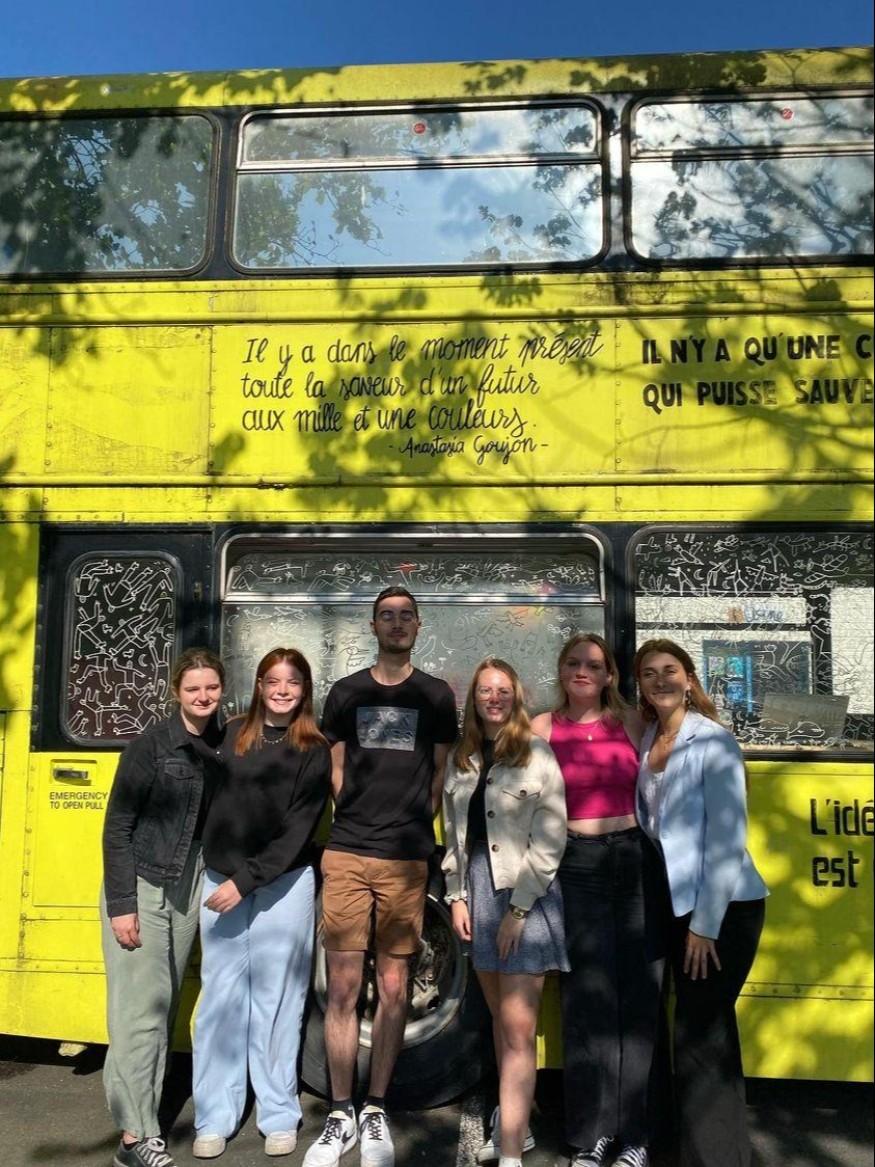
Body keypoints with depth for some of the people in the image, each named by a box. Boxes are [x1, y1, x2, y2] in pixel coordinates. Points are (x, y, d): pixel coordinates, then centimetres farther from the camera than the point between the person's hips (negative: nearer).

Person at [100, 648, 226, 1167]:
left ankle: (144, 1113, 24)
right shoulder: (150, 745, -11)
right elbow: (117, 826, -11)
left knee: (165, 1005, 12)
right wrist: (121, 904, -14)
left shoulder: (225, 745, 2)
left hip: (190, 885, 5)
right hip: (140, 885, -5)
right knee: (141, 1006, -5)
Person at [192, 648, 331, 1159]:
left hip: (283, 886, -2)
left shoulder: (314, 750, -2)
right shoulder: (231, 735, 6)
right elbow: (208, 801, 9)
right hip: (220, 879, 2)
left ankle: (280, 1116, 21)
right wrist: (222, 876, 1)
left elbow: (299, 829, -8)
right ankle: (215, 1118, 20)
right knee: (221, 998, 7)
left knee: (275, 1001, 6)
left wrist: (246, 880, -14)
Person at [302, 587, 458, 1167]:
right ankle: (341, 1115, 17)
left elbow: (441, 775, 9)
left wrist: (414, 825, 3)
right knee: (343, 987, 3)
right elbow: (337, 770, 12)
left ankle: (376, 1112, 22)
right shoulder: (346, 693, 9)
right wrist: (361, 817, 5)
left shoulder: (436, 695, 7)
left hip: (407, 859, 0)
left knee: (393, 988, 7)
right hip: (347, 853, 1)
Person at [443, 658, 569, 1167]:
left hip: (526, 894, -6)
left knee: (518, 1030, -5)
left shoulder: (538, 754, -7)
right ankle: (517, 1125, 31)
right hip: (477, 886, 6)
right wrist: (457, 896, 5)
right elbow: (454, 835, 14)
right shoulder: (463, 759, 11)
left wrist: (517, 909, -14)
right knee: (500, 1020, 16)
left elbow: (550, 839, -11)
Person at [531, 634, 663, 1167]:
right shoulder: (543, 728, 4)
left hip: (637, 860, 1)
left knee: (639, 994, 5)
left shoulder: (631, 721, 6)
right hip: (578, 866, -1)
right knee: (589, 997, 2)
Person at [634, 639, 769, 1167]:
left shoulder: (713, 741, -14)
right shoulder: (647, 743, 6)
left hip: (724, 907, -7)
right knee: (711, 1033, 18)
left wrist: (706, 924, -16)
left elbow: (727, 839, -17)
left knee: (698, 1038, -3)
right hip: (678, 905, 7)